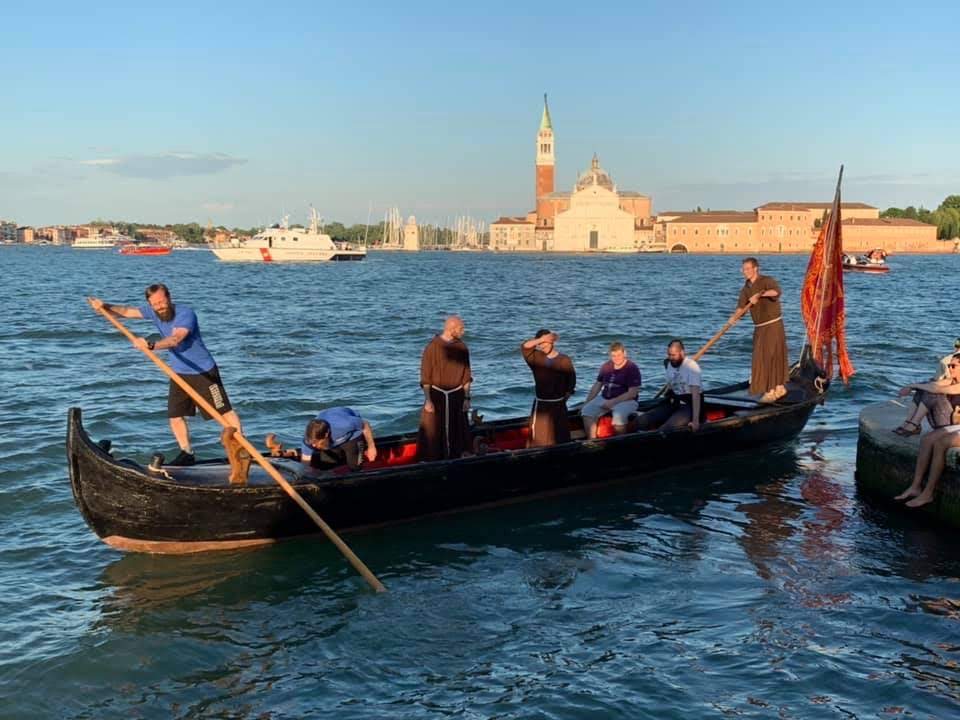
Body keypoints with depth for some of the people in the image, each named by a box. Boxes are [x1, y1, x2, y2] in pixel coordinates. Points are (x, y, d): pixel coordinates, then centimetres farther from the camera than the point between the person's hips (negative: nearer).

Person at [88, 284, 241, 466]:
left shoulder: (186, 314, -23)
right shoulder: (153, 311, -1)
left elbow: (175, 339, -38)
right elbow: (127, 311, -6)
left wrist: (151, 345, -53)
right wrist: (105, 306, -24)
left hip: (204, 372, -7)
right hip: (179, 374, 7)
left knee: (223, 411, -3)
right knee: (175, 415, 5)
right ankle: (187, 454, 17)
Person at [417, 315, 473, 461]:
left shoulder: (462, 347, 2)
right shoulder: (432, 347, -10)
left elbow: (466, 375, 7)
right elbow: (425, 377, -8)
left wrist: (467, 398, 3)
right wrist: (428, 400, -12)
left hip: (457, 396, 3)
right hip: (436, 394, -3)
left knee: (456, 431, 8)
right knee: (432, 432, 0)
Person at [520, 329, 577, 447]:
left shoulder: (565, 360, -2)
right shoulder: (536, 357, -1)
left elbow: (571, 378, 6)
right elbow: (524, 346, -17)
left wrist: (567, 395, 0)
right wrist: (542, 339, -25)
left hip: (558, 404, 1)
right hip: (540, 404, 0)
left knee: (560, 435, 11)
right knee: (540, 436, -1)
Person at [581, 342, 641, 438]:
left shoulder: (632, 369, -9)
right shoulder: (606, 367, 9)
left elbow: (632, 393, -15)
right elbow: (597, 385, 15)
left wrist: (613, 402, -19)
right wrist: (587, 403, 4)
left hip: (625, 401, -6)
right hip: (604, 398, 6)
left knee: (618, 416, -37)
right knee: (587, 411, -18)